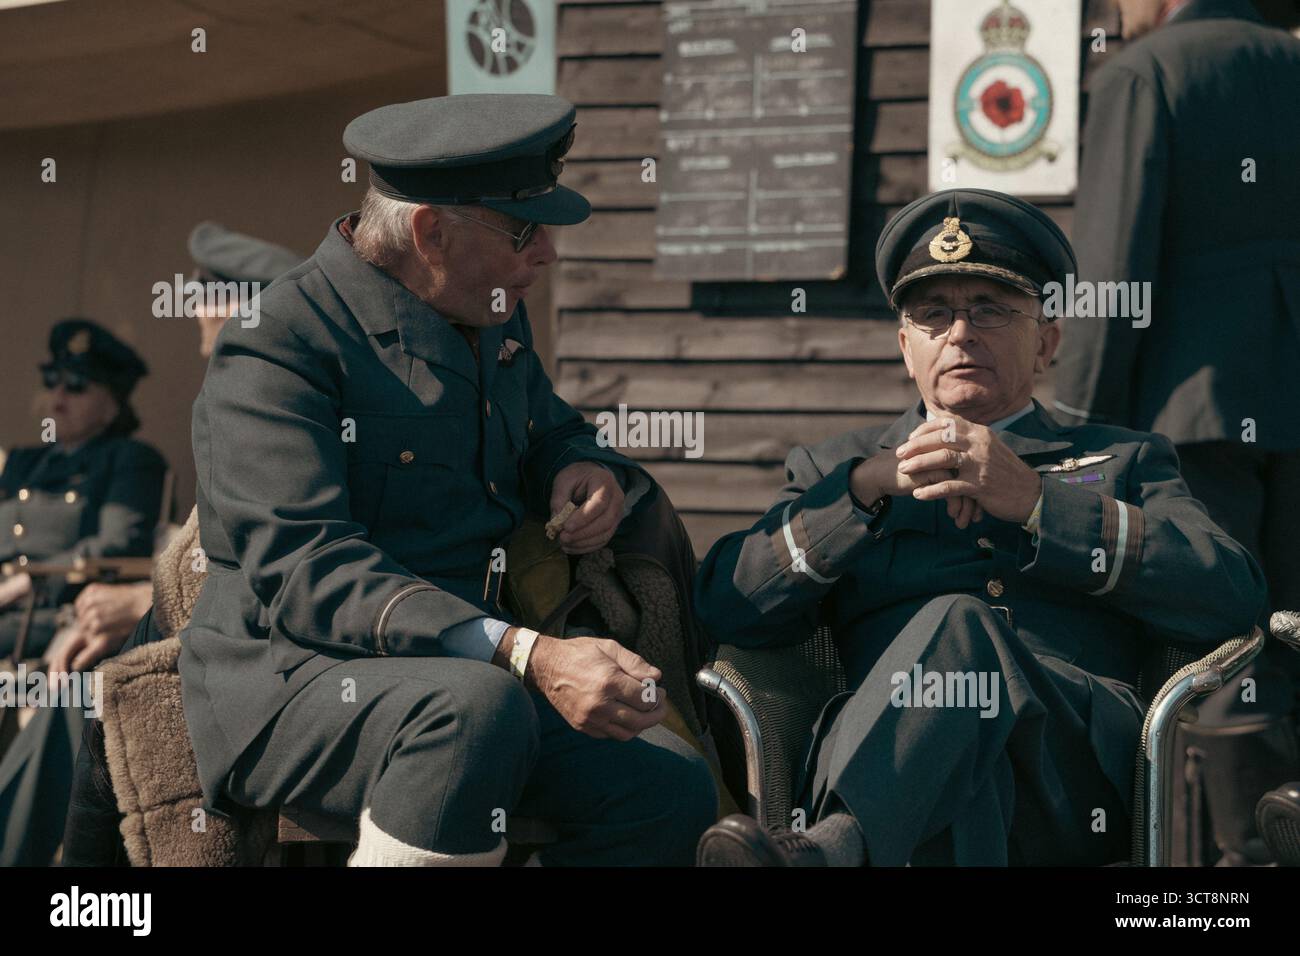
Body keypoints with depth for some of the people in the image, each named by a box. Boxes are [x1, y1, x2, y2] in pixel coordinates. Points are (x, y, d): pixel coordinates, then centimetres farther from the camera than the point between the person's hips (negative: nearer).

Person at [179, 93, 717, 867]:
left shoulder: (494, 318, 13)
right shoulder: (279, 346, -14)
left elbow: (551, 431, 33)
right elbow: (304, 575, -25)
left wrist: (584, 469, 5)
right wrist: (528, 656, -37)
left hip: (469, 675, 7)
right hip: (289, 683, -7)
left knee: (675, 788, -15)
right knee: (479, 708, -38)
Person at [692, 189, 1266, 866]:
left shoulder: (1123, 461, 29)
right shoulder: (833, 469, 30)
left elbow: (1235, 598, 8)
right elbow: (725, 609, 12)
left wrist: (1034, 499, 0)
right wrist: (866, 486, 1)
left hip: (1074, 767, 0)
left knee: (959, 625, -35)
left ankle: (833, 844, -51)